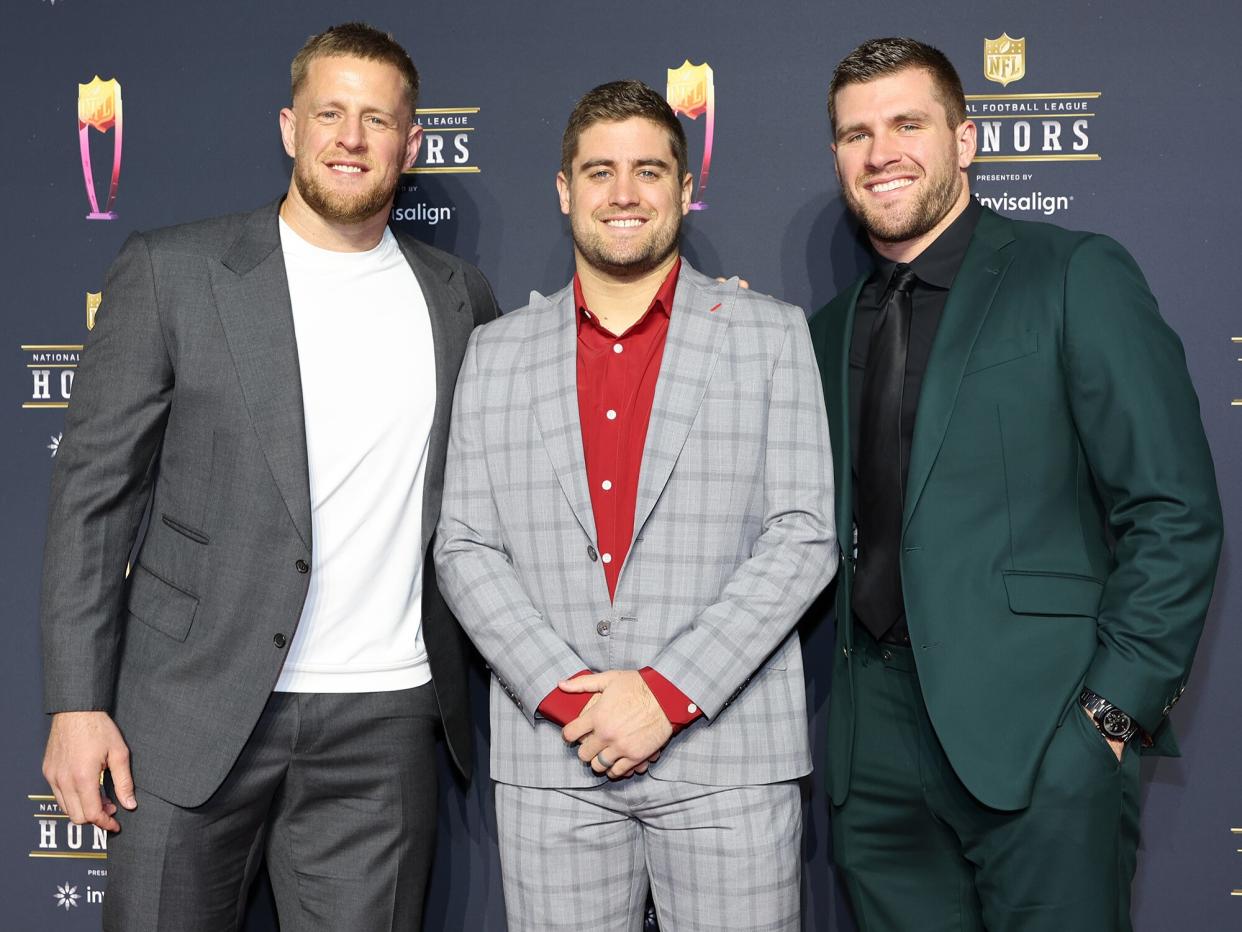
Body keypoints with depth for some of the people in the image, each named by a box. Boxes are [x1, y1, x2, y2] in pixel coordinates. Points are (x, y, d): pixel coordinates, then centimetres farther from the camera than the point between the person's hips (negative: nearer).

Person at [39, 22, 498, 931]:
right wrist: (78, 703, -6)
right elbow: (94, 488, -2)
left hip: (383, 724, 2)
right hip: (195, 713, -2)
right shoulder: (172, 271, -1)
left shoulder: (458, 296, 8)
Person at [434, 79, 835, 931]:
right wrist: (566, 695, -9)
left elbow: (804, 536, -3)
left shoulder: (771, 335, 4)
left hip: (727, 756, -1)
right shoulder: (497, 353, 10)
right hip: (552, 758, 2)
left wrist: (669, 692, -11)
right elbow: (464, 549, 5)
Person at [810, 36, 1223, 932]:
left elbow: (1175, 514, -7)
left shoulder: (1076, 277, -3)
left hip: (1039, 739, -4)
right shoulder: (832, 329, 14)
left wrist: (1112, 712, -12)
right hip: (878, 745, 5)